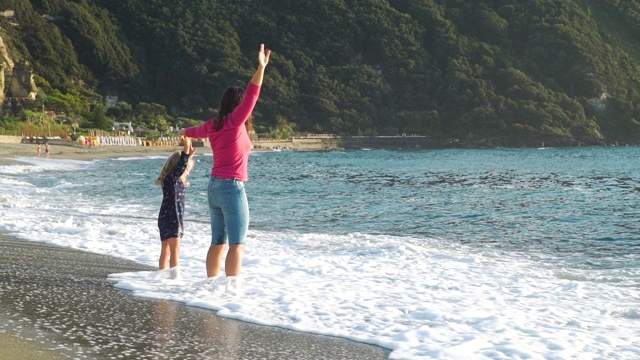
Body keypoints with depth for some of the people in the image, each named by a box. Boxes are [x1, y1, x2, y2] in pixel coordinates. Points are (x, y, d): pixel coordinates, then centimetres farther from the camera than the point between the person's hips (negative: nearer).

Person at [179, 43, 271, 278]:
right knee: (236, 245, -8)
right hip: (232, 187, -8)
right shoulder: (234, 122, -10)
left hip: (214, 186, 8)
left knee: (218, 243, 14)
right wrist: (261, 69, -30)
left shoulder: (213, 124, 10)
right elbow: (251, 96, -23)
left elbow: (197, 131, 33)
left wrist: (184, 132, 56)